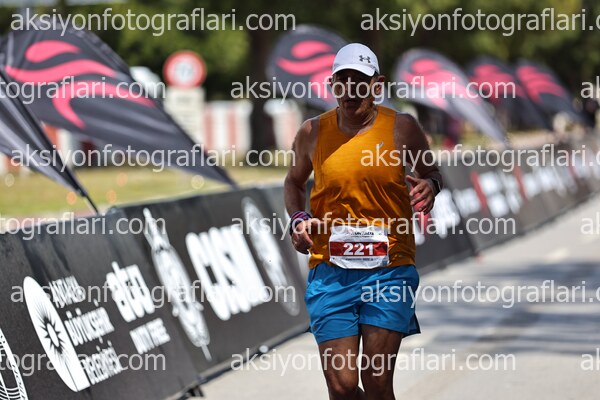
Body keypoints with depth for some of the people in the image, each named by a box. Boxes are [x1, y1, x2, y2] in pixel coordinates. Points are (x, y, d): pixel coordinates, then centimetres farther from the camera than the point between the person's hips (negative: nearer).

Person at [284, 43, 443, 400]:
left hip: (389, 271, -1)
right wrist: (298, 219, 3)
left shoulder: (401, 127, 0)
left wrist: (429, 186, -10)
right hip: (331, 272, 1)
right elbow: (295, 182, 23)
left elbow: (431, 173, 15)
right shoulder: (313, 133, 5)